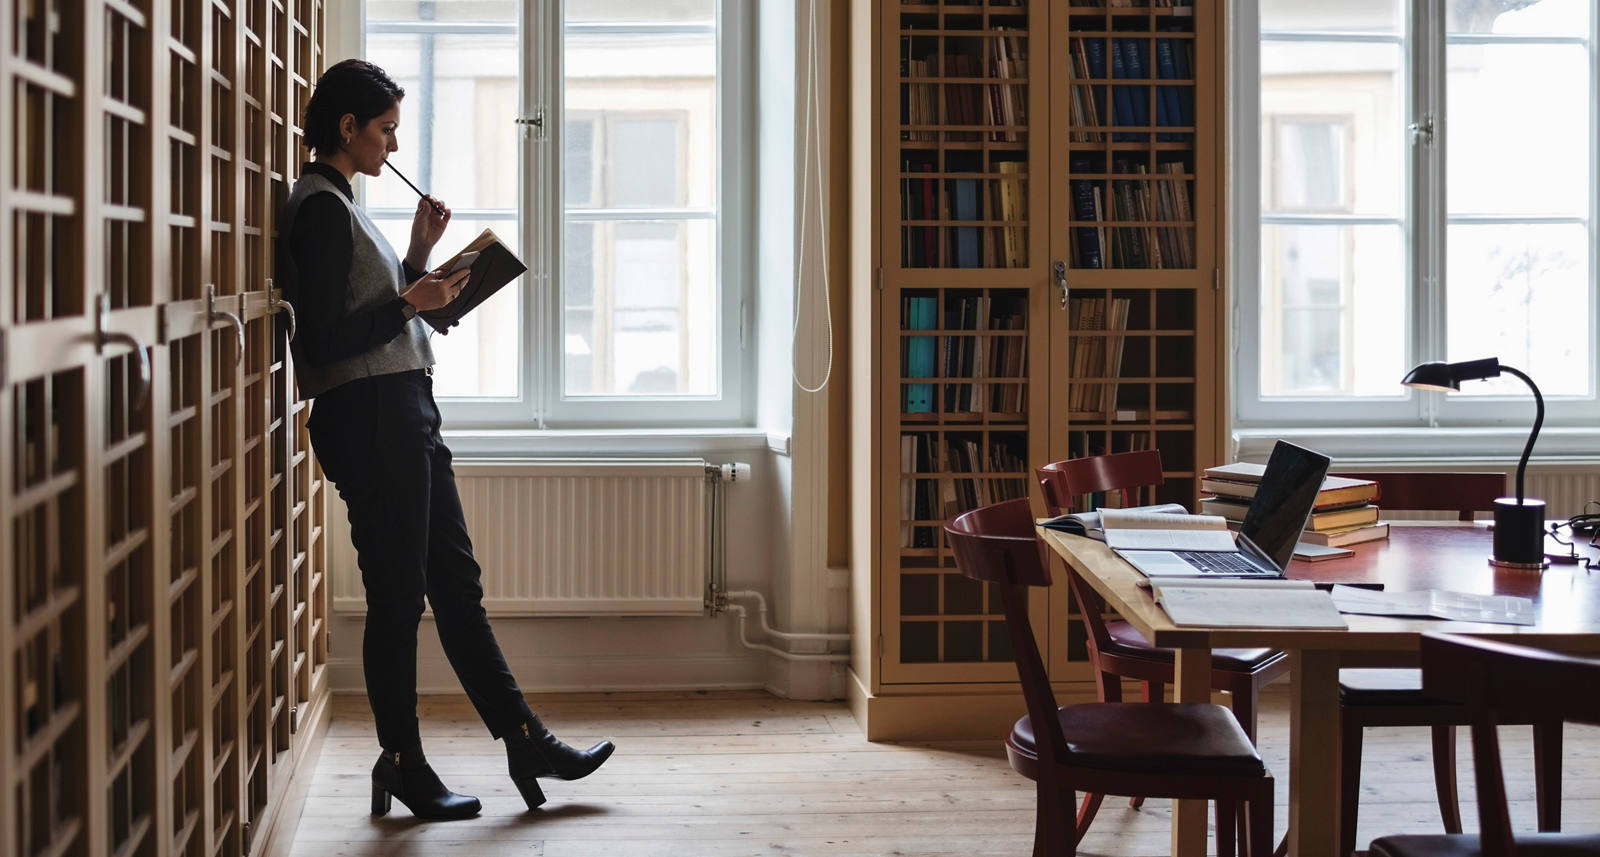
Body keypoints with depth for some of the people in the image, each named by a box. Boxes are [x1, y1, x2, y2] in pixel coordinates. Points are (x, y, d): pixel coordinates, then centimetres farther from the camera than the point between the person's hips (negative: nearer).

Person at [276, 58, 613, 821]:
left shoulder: (339, 205, 19)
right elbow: (325, 342, -18)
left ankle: (526, 742, 15)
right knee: (397, 598, -3)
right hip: (368, 415, -10)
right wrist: (410, 303, -16)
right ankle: (403, 765, 7)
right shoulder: (320, 208, -12)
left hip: (404, 414, 10)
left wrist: (419, 256, 12)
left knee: (456, 584, 11)